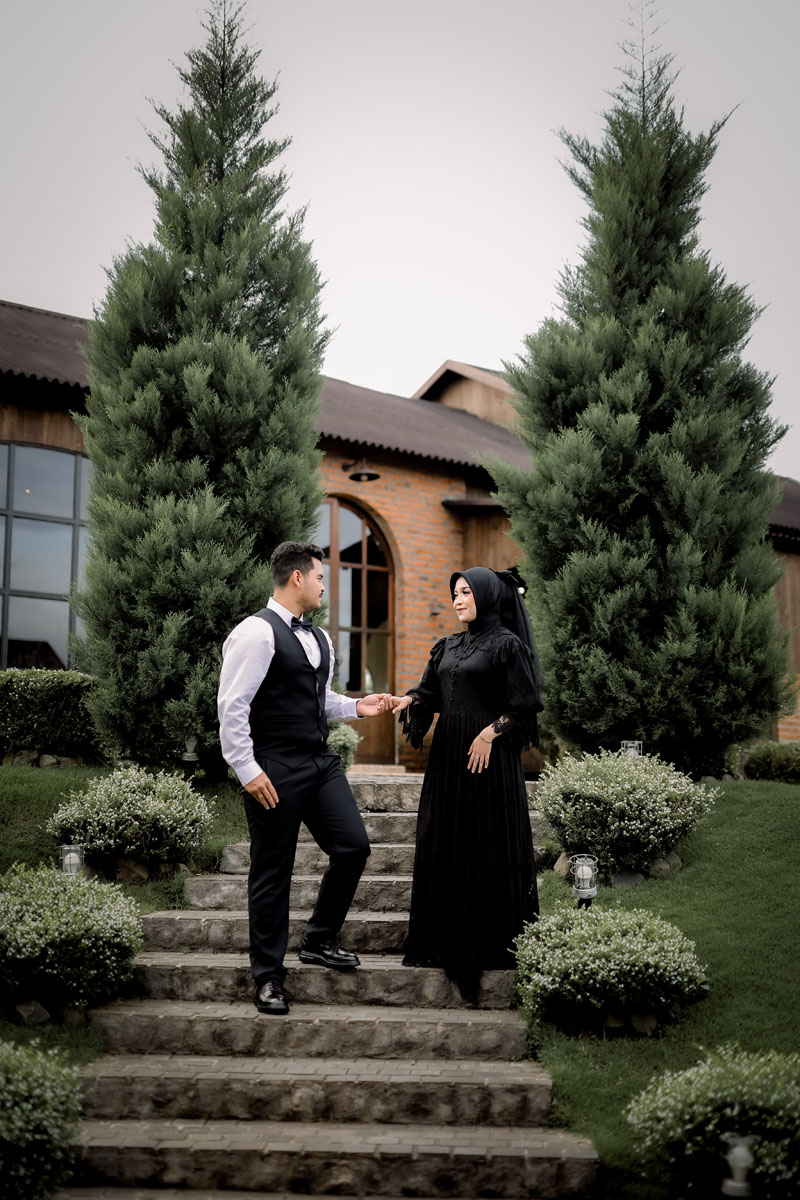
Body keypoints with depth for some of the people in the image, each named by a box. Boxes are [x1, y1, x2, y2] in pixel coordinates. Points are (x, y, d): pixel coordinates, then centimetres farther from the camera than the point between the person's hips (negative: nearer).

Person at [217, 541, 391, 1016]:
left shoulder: (319, 638, 15)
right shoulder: (257, 634, -13)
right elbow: (232, 706, -17)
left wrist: (356, 706, 10)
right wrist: (248, 770, -19)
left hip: (321, 763, 8)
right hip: (275, 772, -8)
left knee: (354, 846, 3)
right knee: (273, 872, 1)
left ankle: (319, 941, 23)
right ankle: (269, 977, 15)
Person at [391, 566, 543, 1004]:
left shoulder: (507, 644, -6)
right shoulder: (448, 646, 15)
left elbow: (523, 703, -10)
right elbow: (431, 691, 11)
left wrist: (490, 732, -17)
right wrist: (408, 700, -9)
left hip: (488, 756, -7)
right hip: (447, 754, 7)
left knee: (488, 850, -3)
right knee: (442, 845, 7)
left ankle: (493, 946, 7)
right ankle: (445, 941, 16)